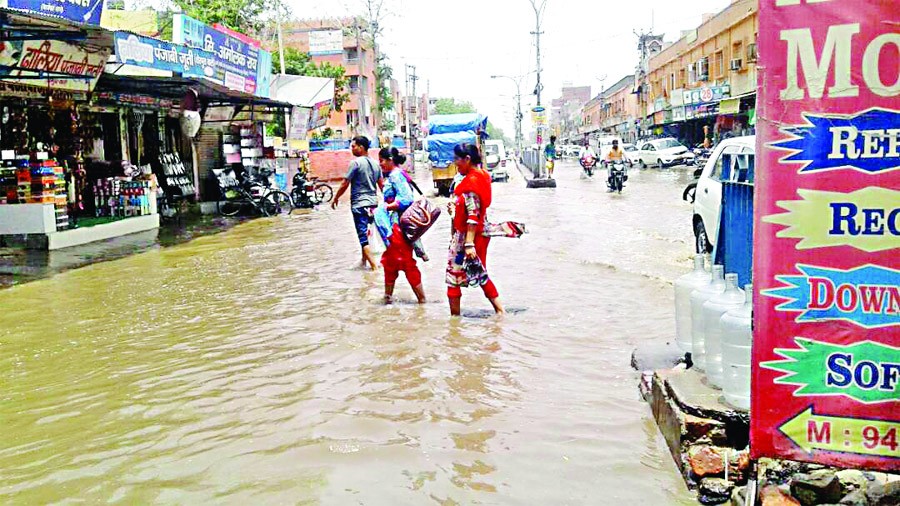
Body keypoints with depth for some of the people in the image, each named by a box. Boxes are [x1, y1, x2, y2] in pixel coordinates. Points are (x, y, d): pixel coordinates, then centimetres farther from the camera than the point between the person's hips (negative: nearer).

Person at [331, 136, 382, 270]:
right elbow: (381, 184, 13)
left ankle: (374, 267, -10)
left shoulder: (356, 162, -12)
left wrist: (336, 198, 3)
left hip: (359, 204, -7)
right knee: (365, 233, 21)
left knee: (363, 237, -5)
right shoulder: (375, 163, 9)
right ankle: (364, 260, 30)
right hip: (373, 203, 7)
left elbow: (345, 184, -10)